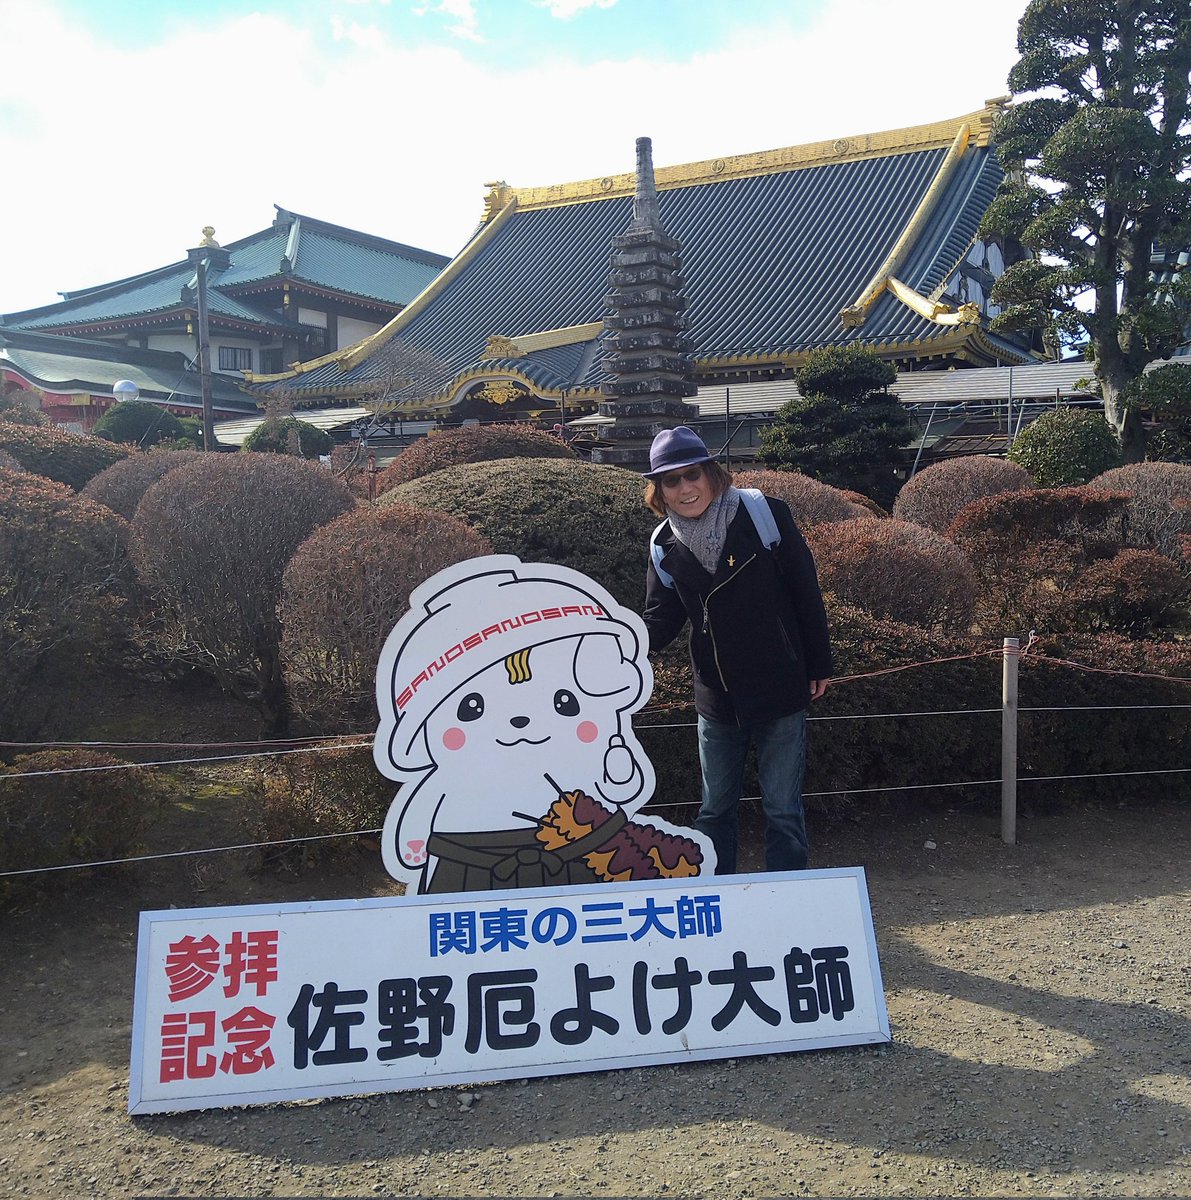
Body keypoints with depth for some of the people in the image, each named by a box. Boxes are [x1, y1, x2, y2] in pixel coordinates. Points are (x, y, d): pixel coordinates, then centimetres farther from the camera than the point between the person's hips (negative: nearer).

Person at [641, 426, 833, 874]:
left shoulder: (764, 514, -11)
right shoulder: (665, 548, -1)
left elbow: (806, 593, -6)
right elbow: (659, 622, 0)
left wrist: (819, 666, -3)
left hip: (780, 693, -3)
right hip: (717, 702, 4)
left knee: (783, 810, 5)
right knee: (715, 809, 16)